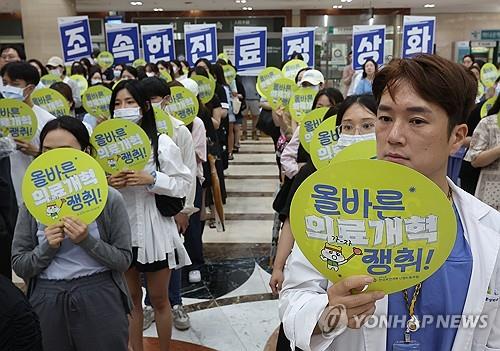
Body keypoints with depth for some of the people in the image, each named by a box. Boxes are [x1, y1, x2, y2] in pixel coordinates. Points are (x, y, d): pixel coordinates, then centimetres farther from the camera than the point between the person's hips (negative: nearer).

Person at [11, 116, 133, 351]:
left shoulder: (109, 198, -7)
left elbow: (124, 260, -5)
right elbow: (19, 266, 3)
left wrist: (87, 241, -19)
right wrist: (47, 248, -15)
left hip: (100, 300, -2)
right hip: (47, 303, 2)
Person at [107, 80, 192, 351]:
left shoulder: (161, 142, -7)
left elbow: (184, 184, -8)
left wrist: (152, 179, -21)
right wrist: (108, 184, -15)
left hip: (154, 230, -3)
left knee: (159, 299, 11)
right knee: (130, 298, 17)